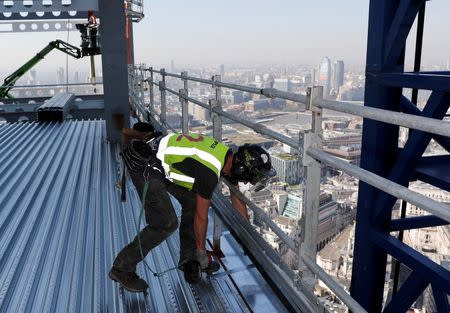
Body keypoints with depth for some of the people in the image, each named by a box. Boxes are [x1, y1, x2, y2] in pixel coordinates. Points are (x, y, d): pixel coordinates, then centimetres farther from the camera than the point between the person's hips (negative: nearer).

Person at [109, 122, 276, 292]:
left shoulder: (229, 156, 2)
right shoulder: (209, 173, -25)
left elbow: (237, 198, 15)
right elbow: (201, 216, -14)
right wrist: (201, 251, 1)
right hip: (142, 165, -10)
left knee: (192, 201, 10)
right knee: (166, 224, -11)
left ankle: (189, 259, 22)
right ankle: (122, 267, 2)